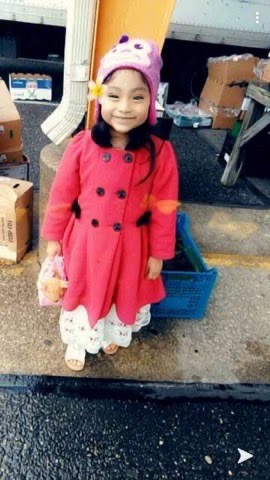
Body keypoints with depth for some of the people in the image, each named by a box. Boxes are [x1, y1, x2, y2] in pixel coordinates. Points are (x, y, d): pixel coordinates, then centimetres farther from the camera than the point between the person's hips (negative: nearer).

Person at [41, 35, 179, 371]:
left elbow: (164, 208, -8)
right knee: (82, 293, 21)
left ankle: (113, 333, 57)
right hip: (84, 241, 0)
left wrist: (158, 253, -3)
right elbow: (62, 195, -5)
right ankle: (77, 341, 51)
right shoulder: (81, 145, -17)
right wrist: (54, 236, 3)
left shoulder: (160, 153, -17)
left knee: (124, 294, 24)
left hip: (130, 245, 1)